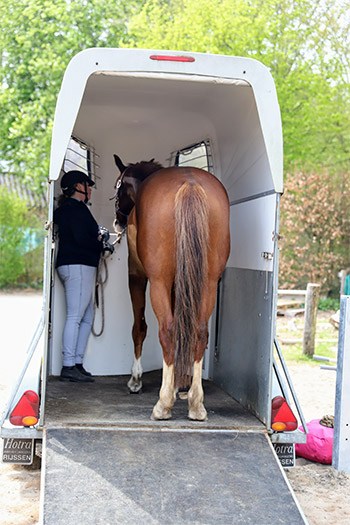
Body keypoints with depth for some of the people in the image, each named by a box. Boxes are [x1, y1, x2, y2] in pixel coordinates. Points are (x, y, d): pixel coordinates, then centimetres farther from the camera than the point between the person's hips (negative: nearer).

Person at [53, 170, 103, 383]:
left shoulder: (67, 209, 21)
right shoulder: (76, 208, -9)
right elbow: (81, 239, -19)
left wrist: (97, 242, 9)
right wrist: (100, 244, -4)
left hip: (80, 267, 11)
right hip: (78, 266, -11)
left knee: (87, 317, 11)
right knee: (75, 317, -10)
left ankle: (77, 364, 11)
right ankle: (69, 366, -9)